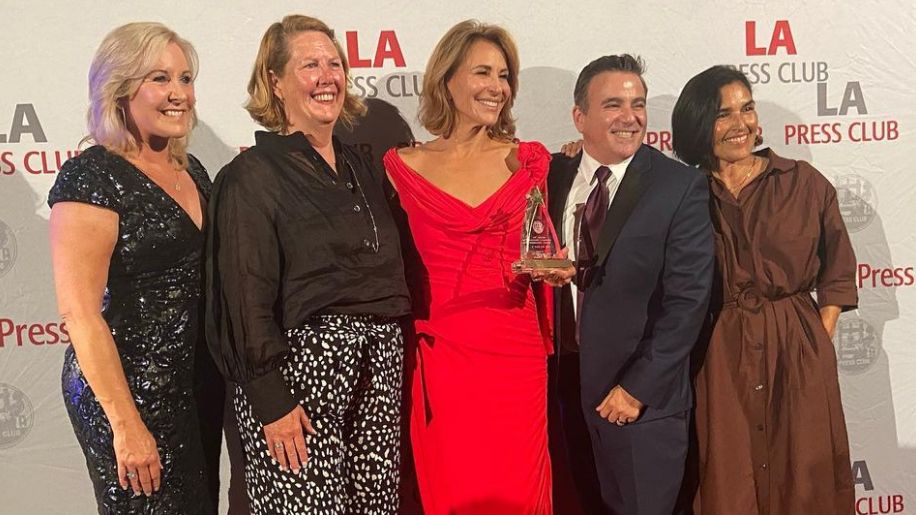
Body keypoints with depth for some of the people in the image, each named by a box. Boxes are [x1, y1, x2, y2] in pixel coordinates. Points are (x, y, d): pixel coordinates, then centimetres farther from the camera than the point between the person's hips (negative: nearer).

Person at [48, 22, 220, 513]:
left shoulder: (191, 169, 8)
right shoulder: (90, 177, -14)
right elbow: (80, 312, -19)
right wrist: (126, 425, -21)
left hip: (200, 383, 7)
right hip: (131, 393, -7)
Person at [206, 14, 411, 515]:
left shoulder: (362, 168, 15)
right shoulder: (254, 174, -6)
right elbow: (247, 295, -12)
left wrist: (392, 358, 13)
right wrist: (270, 400, -16)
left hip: (380, 363, 7)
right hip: (300, 364, -6)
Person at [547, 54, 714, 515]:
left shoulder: (680, 187, -8)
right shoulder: (554, 176, 3)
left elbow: (687, 300, -12)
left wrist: (637, 387, -14)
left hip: (642, 396, -3)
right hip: (564, 386, 4)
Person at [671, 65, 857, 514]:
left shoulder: (804, 183, 2)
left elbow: (838, 272, 6)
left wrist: (818, 342, 0)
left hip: (798, 353, 1)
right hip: (719, 358, 0)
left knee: (805, 478, 9)